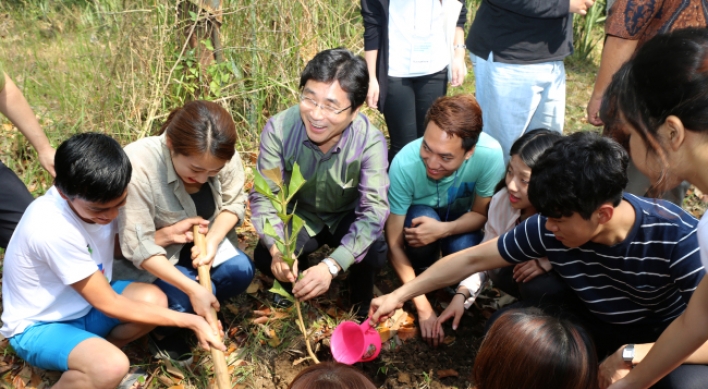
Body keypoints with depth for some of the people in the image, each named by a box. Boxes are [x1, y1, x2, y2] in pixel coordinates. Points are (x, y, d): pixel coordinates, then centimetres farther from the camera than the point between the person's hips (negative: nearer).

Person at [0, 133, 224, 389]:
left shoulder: (96, 198, -14)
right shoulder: (53, 230, -34)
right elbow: (109, 305, -27)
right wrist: (191, 321, -25)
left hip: (83, 306, 7)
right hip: (39, 325, -7)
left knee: (153, 299, -21)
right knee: (112, 367, -34)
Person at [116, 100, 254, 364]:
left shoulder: (224, 157, -22)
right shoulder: (137, 166, -36)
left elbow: (234, 203, -6)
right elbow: (138, 247, -31)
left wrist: (212, 241, -26)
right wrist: (193, 290, -37)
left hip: (202, 239, 4)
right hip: (154, 257, -4)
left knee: (240, 271, -19)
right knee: (189, 297, -26)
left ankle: (205, 315, 12)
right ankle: (161, 330, 9)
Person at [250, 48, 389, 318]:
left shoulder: (370, 141, -31)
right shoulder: (279, 128, -27)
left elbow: (374, 210, -36)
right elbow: (264, 196, -23)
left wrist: (332, 265, -49)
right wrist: (277, 248, -43)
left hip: (348, 218, -1)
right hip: (300, 215, 2)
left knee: (374, 254, -30)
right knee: (264, 257, -24)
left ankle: (362, 304, 4)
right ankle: (298, 284, 12)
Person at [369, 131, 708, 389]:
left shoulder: (677, 238, -32)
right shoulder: (548, 228, -22)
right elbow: (473, 259, -13)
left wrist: (630, 355, -40)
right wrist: (400, 295, -10)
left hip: (663, 337, -2)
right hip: (593, 323, 3)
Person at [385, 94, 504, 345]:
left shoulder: (490, 154, -34)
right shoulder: (405, 163, -36)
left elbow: (481, 213, -16)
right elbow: (394, 243, -27)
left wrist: (443, 229, -37)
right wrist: (423, 307, -28)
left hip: (460, 218, 1)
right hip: (419, 212, -1)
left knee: (463, 249, -32)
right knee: (420, 219, -35)